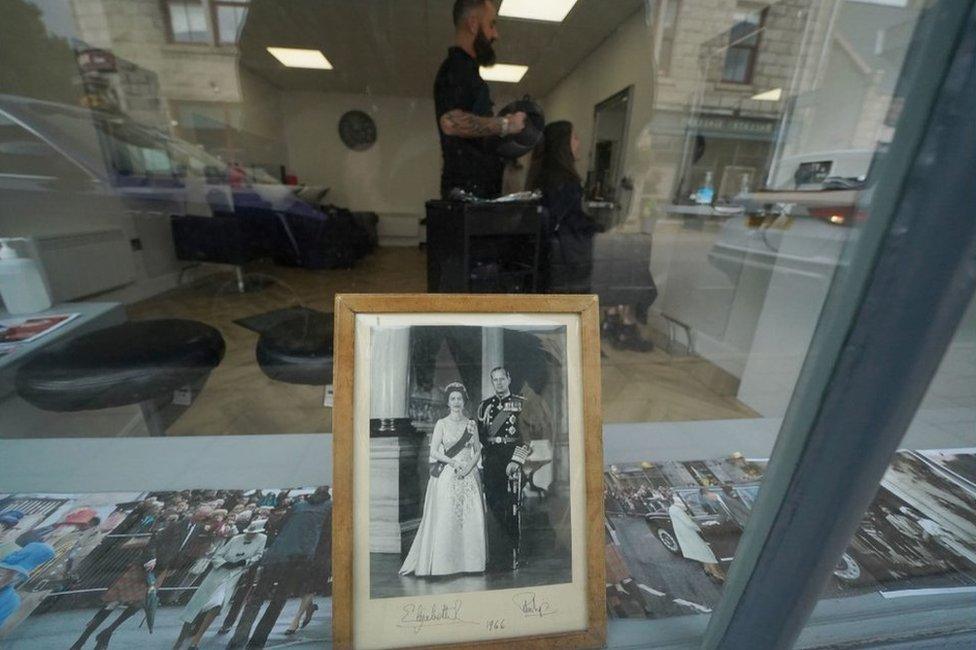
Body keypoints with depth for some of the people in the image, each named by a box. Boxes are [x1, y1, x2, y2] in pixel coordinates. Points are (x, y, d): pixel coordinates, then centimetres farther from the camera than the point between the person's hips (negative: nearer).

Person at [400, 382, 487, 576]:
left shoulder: (472, 424, 8)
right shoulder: (442, 423, 0)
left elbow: (478, 451, 9)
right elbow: (434, 452, -6)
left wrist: (469, 465, -8)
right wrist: (454, 462, -15)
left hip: (469, 476, 3)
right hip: (447, 476, -2)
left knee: (472, 518, 3)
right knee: (446, 518, -1)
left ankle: (470, 560, 19)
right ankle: (445, 563, 14)